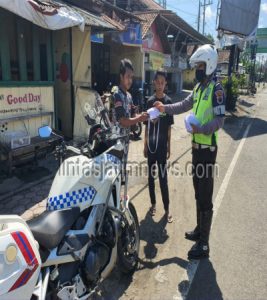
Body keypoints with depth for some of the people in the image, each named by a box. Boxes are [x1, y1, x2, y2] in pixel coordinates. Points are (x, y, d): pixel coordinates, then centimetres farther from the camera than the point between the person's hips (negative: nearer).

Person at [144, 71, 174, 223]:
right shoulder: (150, 101, 5)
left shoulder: (168, 101, -1)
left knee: (163, 177, 0)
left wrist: (169, 146, 0)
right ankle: (153, 204, 26)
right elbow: (147, 125, 7)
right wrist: (145, 145, 6)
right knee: (151, 176, 11)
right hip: (151, 145, 3)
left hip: (162, 145, -3)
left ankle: (167, 209, 11)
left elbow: (169, 127, 0)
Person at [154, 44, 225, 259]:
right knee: (198, 192, 18)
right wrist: (165, 108, 14)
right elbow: (185, 105, 22)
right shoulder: (199, 87, 15)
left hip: (207, 148, -9)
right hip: (196, 146, 9)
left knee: (206, 197, -4)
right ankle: (199, 230, 34)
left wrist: (200, 129, -32)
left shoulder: (216, 89, -13)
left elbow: (220, 120, -20)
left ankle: (204, 244, 6)